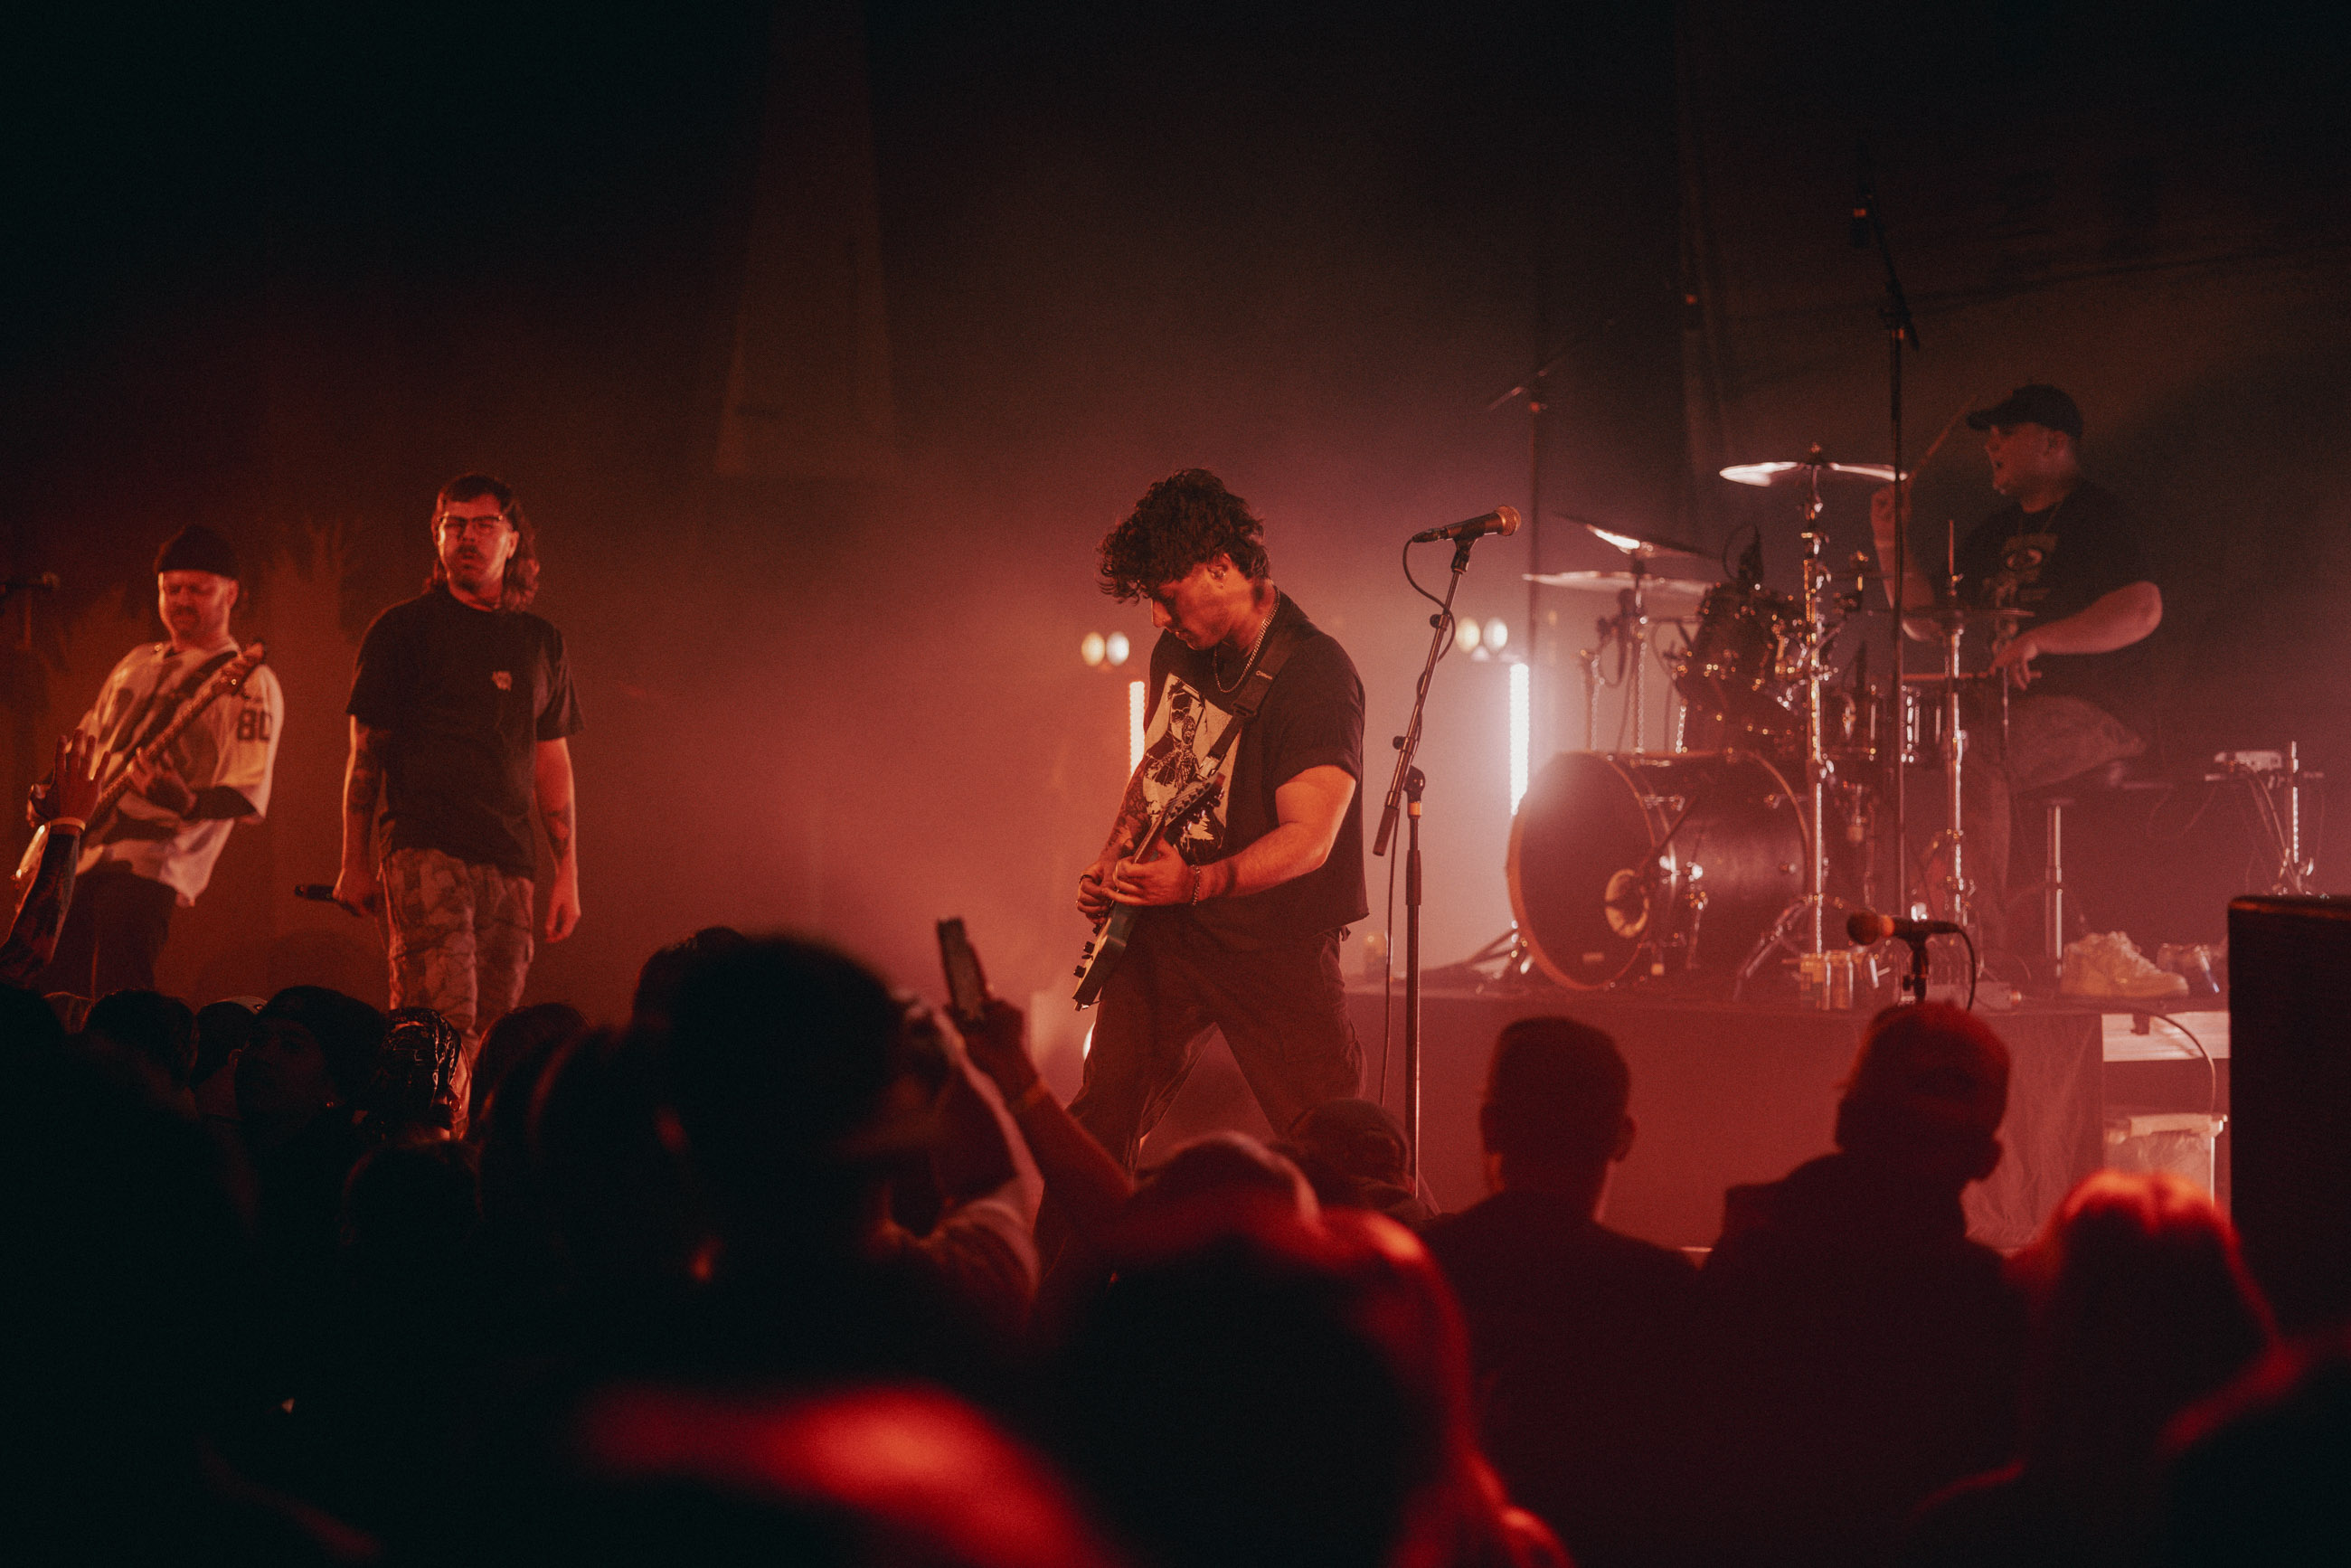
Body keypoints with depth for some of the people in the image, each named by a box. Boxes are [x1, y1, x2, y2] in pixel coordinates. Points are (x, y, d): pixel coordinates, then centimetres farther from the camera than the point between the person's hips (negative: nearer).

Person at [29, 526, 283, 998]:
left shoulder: (249, 684, 0)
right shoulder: (136, 664, 22)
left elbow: (248, 798, -10)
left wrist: (187, 803, -29)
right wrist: (49, 796, 11)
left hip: (149, 864, -7)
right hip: (69, 857, 7)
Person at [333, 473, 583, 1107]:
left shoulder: (542, 642, 18)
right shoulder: (403, 629, 6)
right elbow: (365, 752, 6)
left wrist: (568, 873, 15)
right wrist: (355, 864, 1)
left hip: (510, 862, 5)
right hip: (425, 849, -4)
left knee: (492, 1036, 0)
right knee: (443, 1030, -18)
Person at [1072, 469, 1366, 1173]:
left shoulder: (1314, 674, -20)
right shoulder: (1178, 652, 6)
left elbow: (1309, 838, -26)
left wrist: (1196, 883, -38)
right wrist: (1114, 861, 7)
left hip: (1273, 944, -7)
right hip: (1159, 928, 7)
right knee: (1102, 1121, 7)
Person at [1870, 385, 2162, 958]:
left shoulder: (2098, 515, -4)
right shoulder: (1993, 534, 21)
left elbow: (2142, 610, -21)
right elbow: (1928, 624, 21)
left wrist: (2039, 639, -30)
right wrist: (1891, 544, 9)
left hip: (2093, 711, -8)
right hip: (2002, 705, 8)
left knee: (1971, 754, -32)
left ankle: (1983, 935, -31)